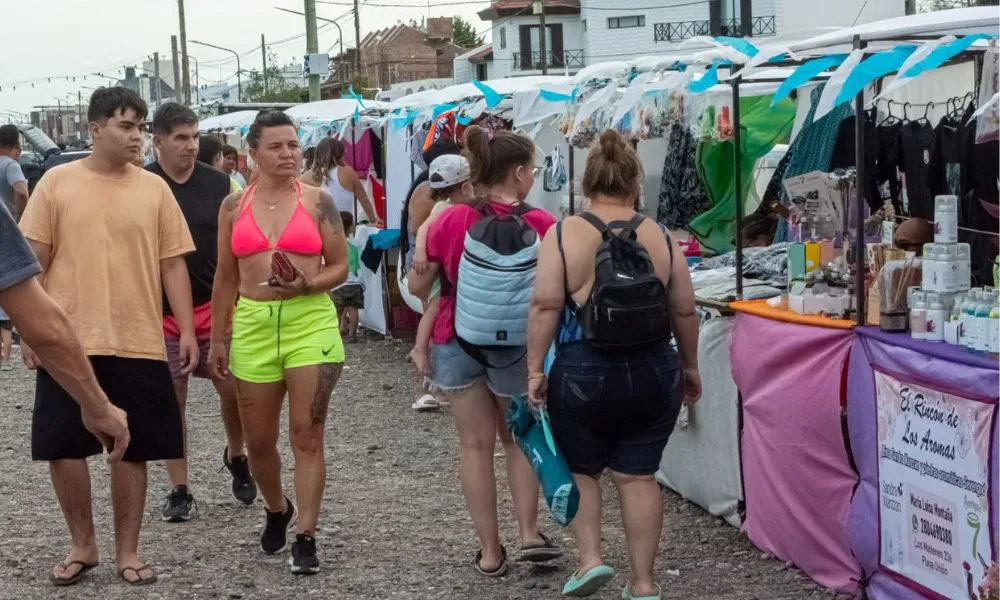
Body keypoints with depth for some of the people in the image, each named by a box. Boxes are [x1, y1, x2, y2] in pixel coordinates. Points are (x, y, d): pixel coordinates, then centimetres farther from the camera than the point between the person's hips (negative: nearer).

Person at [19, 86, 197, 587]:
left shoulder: (154, 188, 3)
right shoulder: (58, 182, -1)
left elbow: (172, 264, 5)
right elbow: (34, 260, 1)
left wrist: (187, 330, 0)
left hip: (138, 343, 1)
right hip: (69, 340, -1)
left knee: (132, 450, 6)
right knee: (64, 447, 4)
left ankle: (127, 552, 19)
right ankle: (82, 545, 23)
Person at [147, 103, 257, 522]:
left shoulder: (218, 184, 2)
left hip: (214, 307, 1)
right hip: (161, 313, -1)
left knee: (233, 388, -2)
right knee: (170, 402, 4)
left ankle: (235, 456, 27)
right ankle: (179, 490, 15)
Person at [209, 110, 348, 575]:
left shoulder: (317, 201, 2)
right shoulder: (234, 206, 7)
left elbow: (340, 266, 4)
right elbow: (225, 278, 11)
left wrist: (307, 285, -15)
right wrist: (218, 338, 10)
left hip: (311, 322, -2)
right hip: (253, 325, 2)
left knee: (307, 434, -5)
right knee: (258, 440, 10)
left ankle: (305, 537, 2)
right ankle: (277, 509, 38)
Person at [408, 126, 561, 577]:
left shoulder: (451, 220, -8)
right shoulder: (541, 225, -13)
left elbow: (417, 288, -1)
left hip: (458, 341, 1)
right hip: (518, 345, -1)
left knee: (476, 445, 10)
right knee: (518, 439, 19)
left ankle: (490, 551, 14)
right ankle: (529, 534, 13)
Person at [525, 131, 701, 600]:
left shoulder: (563, 234, -6)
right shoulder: (661, 239, 0)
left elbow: (545, 307, -11)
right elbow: (684, 313, 5)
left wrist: (535, 370, -4)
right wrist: (689, 368, 18)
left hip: (584, 375, -2)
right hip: (653, 374, 2)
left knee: (580, 469, 17)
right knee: (638, 475, 9)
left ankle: (589, 558, 5)